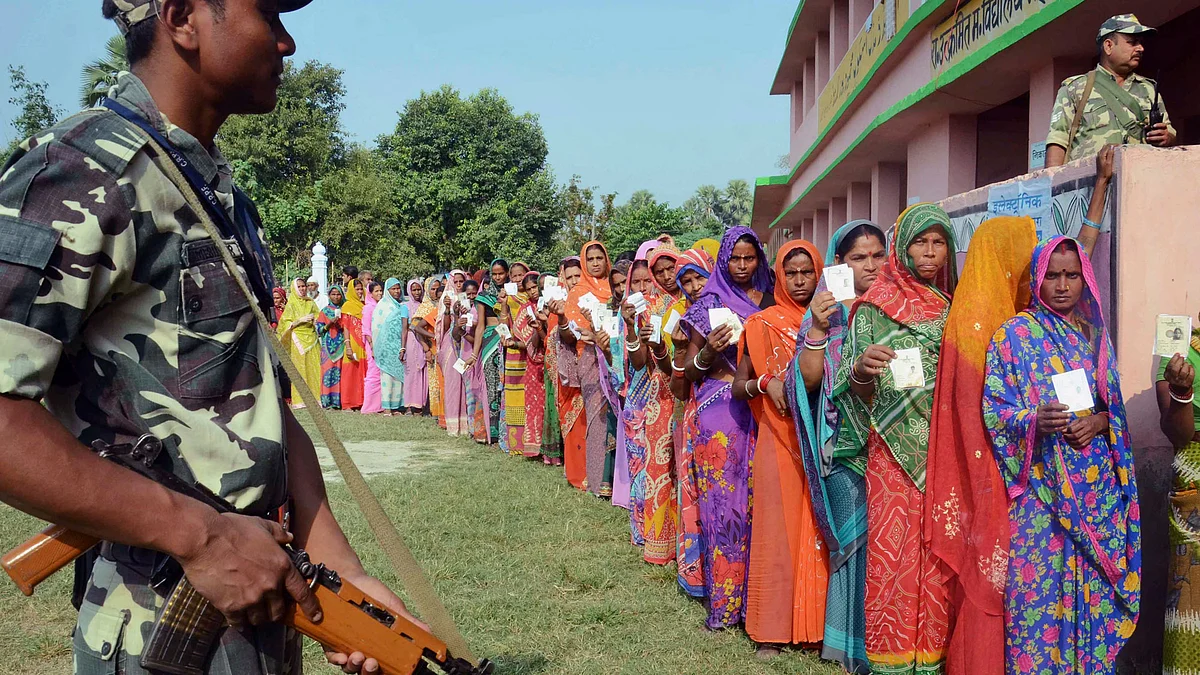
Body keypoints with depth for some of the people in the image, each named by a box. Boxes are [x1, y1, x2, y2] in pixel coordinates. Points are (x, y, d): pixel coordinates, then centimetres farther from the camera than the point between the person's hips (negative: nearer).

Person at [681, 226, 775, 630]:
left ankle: (755, 593, 10)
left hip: (760, 411, 2)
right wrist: (708, 353, -13)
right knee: (722, 499, -4)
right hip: (719, 412, -2)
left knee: (757, 500, -1)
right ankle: (723, 600, 4)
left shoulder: (771, 301, 11)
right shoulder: (710, 305, 6)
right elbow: (689, 371, 6)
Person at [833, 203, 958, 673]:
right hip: (896, 450, -4)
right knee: (894, 547, -5)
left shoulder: (951, 307, 12)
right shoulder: (876, 306, -1)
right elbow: (860, 393, -6)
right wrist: (863, 368, -26)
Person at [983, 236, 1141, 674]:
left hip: (1097, 489, 4)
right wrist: (1034, 421, -23)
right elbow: (994, 408, -5)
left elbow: (1115, 406, 14)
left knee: (1094, 586, 5)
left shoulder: (1094, 334, 13)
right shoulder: (1015, 334, -1)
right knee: (1041, 591, -5)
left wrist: (1099, 421, -7)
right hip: (1041, 486, -4)